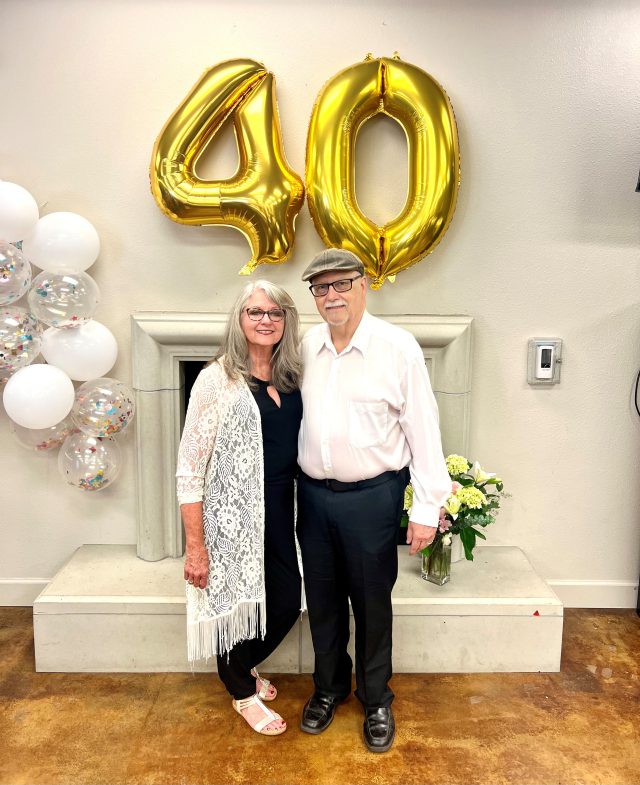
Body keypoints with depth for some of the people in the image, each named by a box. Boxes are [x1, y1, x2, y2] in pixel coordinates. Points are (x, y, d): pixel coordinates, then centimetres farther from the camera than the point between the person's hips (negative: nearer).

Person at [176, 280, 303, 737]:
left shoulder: (291, 379, 4)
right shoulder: (217, 379, -14)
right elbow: (189, 467, -14)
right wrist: (195, 545, -15)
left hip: (280, 512, 6)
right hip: (233, 514, -6)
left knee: (288, 603, 15)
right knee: (236, 601, 12)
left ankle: (247, 666, 48)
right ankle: (244, 693, 43)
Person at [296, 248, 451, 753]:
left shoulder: (398, 347, -11)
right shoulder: (306, 346, 2)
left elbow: (423, 430, -10)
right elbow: (294, 415, 9)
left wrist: (427, 507, -10)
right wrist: (296, 477, 6)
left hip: (372, 497, -3)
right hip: (313, 496, 4)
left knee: (372, 603, 13)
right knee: (322, 599, 18)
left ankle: (376, 699, 38)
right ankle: (329, 687, 43)